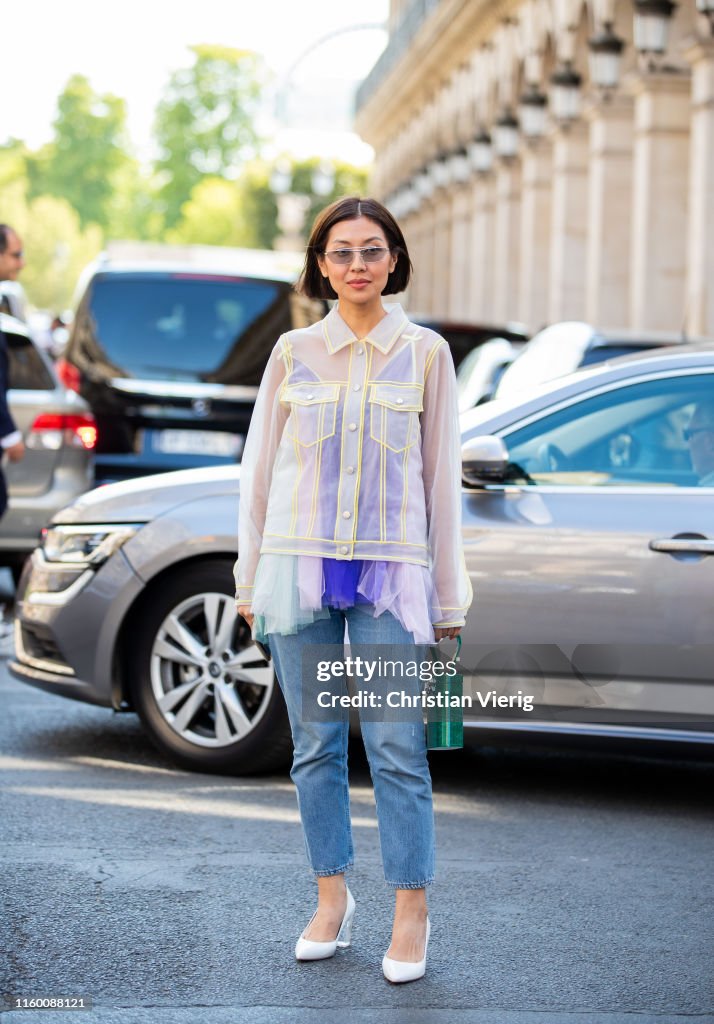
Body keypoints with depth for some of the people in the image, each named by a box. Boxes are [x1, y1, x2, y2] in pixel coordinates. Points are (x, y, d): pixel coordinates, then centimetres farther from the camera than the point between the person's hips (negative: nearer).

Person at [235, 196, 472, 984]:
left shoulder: (424, 354, 4)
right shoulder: (294, 353, 7)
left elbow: (442, 476, 5)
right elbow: (260, 467, 11)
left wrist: (448, 597, 3)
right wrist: (250, 579, 7)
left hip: (391, 574, -2)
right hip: (301, 567, 2)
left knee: (396, 749, -5)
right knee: (315, 744, 6)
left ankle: (411, 917, 4)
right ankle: (332, 899, 19)